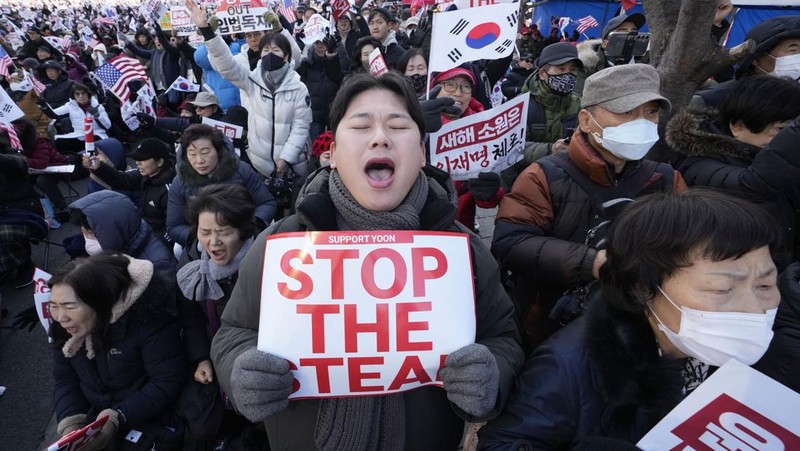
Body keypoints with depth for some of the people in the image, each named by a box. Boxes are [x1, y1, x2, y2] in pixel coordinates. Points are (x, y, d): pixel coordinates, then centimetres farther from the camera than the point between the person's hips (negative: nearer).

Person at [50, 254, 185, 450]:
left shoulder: (147, 318, -28)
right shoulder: (64, 327, -7)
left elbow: (168, 381, -24)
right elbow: (64, 380, 3)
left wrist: (117, 418, -29)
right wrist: (71, 422, -13)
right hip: (97, 416, 6)